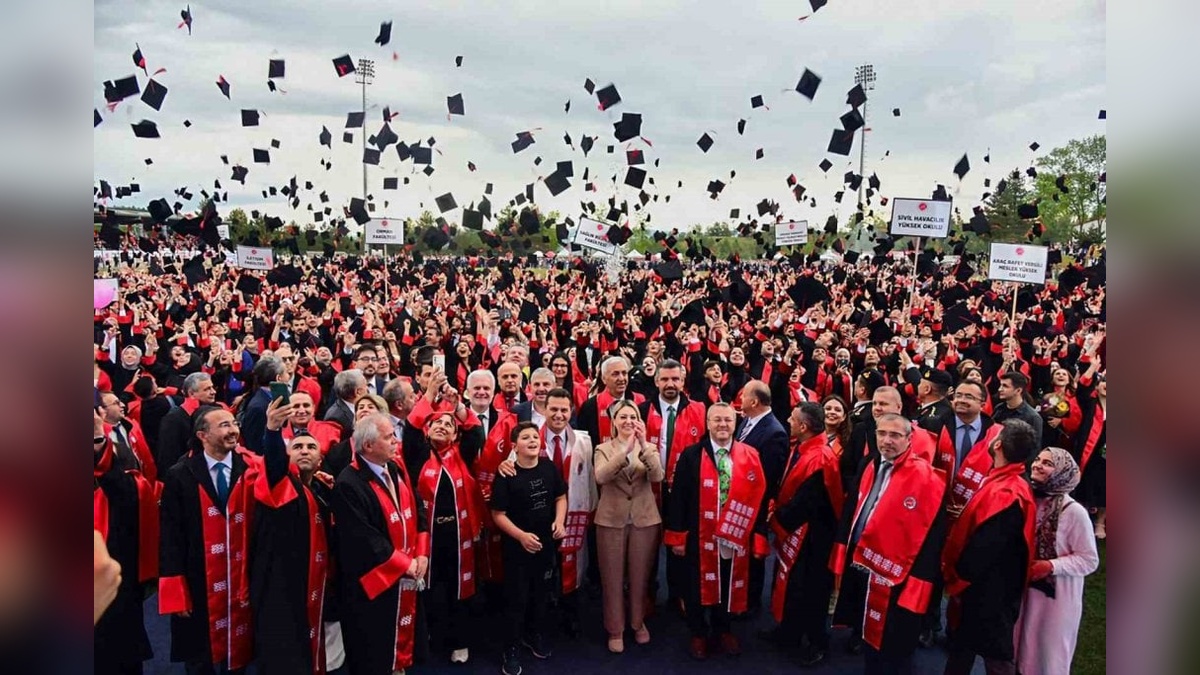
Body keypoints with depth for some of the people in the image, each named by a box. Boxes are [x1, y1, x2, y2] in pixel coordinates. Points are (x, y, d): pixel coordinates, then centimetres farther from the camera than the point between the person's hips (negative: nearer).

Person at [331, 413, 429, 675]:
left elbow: (418, 511, 9)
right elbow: (364, 539, -24)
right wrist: (406, 564, -17)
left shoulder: (397, 470, 4)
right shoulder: (349, 485, -21)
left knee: (403, 637, 20)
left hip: (407, 577, 7)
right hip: (374, 582, -7)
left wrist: (421, 555, -4)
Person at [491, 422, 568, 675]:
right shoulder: (506, 475, -17)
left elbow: (561, 497, 8)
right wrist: (521, 535, -24)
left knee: (541, 594, 20)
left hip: (546, 543, 5)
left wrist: (559, 521, -9)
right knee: (517, 599, 5)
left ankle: (534, 636, 43)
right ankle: (512, 650, 23)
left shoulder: (550, 468, -5)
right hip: (517, 546, -4)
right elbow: (498, 514, -14)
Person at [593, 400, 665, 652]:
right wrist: (626, 450, -32)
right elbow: (600, 477, -21)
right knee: (612, 576, 6)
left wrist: (644, 446, -30)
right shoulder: (603, 449, -1)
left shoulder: (650, 448, 3)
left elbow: (658, 476, -16)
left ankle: (638, 622, 32)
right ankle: (615, 629, 21)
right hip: (611, 520, -1)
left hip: (644, 519, 1)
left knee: (640, 575, 12)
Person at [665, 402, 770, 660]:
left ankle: (722, 630, 38)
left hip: (736, 537, 2)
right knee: (697, 586, 12)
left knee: (729, 585, 17)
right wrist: (677, 535, -8)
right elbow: (678, 497, -6)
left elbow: (758, 498, 1)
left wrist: (759, 535, -2)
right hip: (699, 536, -2)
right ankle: (698, 634, 32)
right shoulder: (691, 456, -7)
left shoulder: (750, 456, -1)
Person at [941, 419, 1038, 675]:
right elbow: (973, 530, 10)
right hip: (983, 587, 9)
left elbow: (982, 548, -28)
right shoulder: (1004, 483, 3)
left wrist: (955, 578, -13)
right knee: (961, 647, 21)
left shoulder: (1005, 493, -28)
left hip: (988, 591, -9)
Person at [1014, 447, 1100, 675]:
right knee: (1021, 651, 18)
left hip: (1056, 596, -4)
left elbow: (1089, 560, -14)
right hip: (1025, 589, 5)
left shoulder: (1073, 511, -19)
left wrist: (1051, 566, -23)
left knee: (1049, 656, 11)